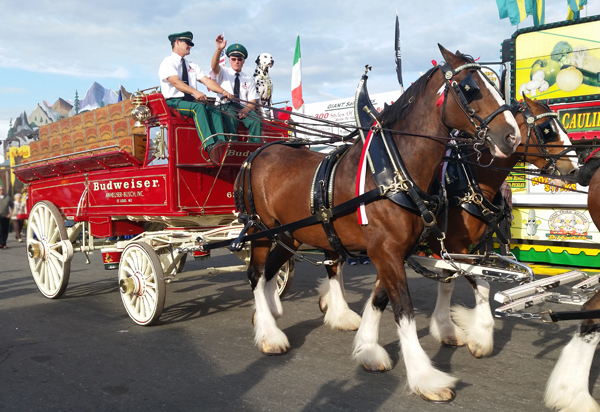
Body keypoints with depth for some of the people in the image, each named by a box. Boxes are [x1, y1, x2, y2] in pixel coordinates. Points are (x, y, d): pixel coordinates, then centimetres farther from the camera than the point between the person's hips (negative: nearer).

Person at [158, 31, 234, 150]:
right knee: (198, 107, -35)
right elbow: (175, 82, -17)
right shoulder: (168, 62, 2)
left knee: (213, 109, -24)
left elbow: (207, 81, 10)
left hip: (190, 101, 6)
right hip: (173, 102, -6)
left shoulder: (193, 66, 23)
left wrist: (223, 91, -10)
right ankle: (209, 145, -47)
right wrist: (195, 92, -36)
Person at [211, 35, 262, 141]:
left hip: (243, 108, 2)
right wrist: (219, 50, -29)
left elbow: (253, 102, 11)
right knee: (231, 118, -37)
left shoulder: (249, 79, 20)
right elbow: (214, 66, -10)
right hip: (225, 106, -2)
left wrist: (246, 110, -14)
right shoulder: (223, 72, 15)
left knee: (256, 121, -28)